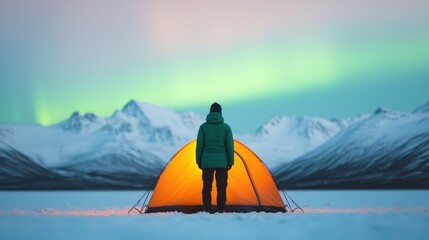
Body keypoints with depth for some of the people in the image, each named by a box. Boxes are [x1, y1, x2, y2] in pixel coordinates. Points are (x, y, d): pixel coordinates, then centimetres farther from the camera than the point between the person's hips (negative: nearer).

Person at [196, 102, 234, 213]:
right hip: (222, 162, -1)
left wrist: (198, 161, 8)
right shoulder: (226, 127, -2)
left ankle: (207, 210, 7)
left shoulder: (203, 126, 0)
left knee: (207, 187, 7)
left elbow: (199, 145, 0)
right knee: (221, 187, 5)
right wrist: (230, 162, 7)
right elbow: (230, 146, -1)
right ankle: (221, 210, 4)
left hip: (207, 162, 1)